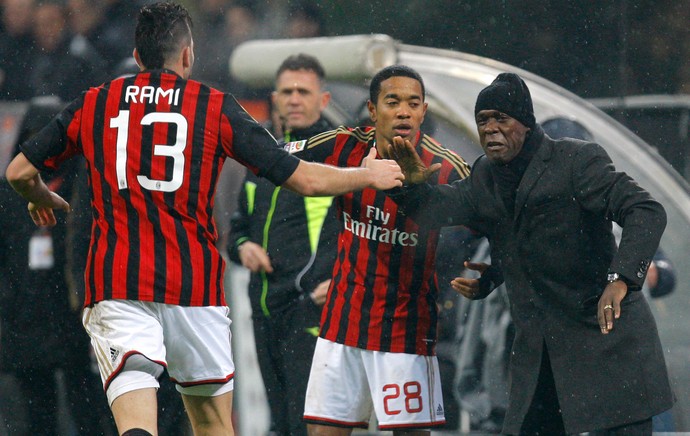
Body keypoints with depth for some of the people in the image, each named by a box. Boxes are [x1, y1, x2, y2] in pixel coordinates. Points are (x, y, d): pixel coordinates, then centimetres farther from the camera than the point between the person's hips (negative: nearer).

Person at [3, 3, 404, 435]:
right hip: (193, 284, 0)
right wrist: (368, 175, 24)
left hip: (114, 282, 0)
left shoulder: (92, 104, 9)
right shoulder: (217, 107, 5)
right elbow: (304, 179, 6)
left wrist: (44, 200, 38)